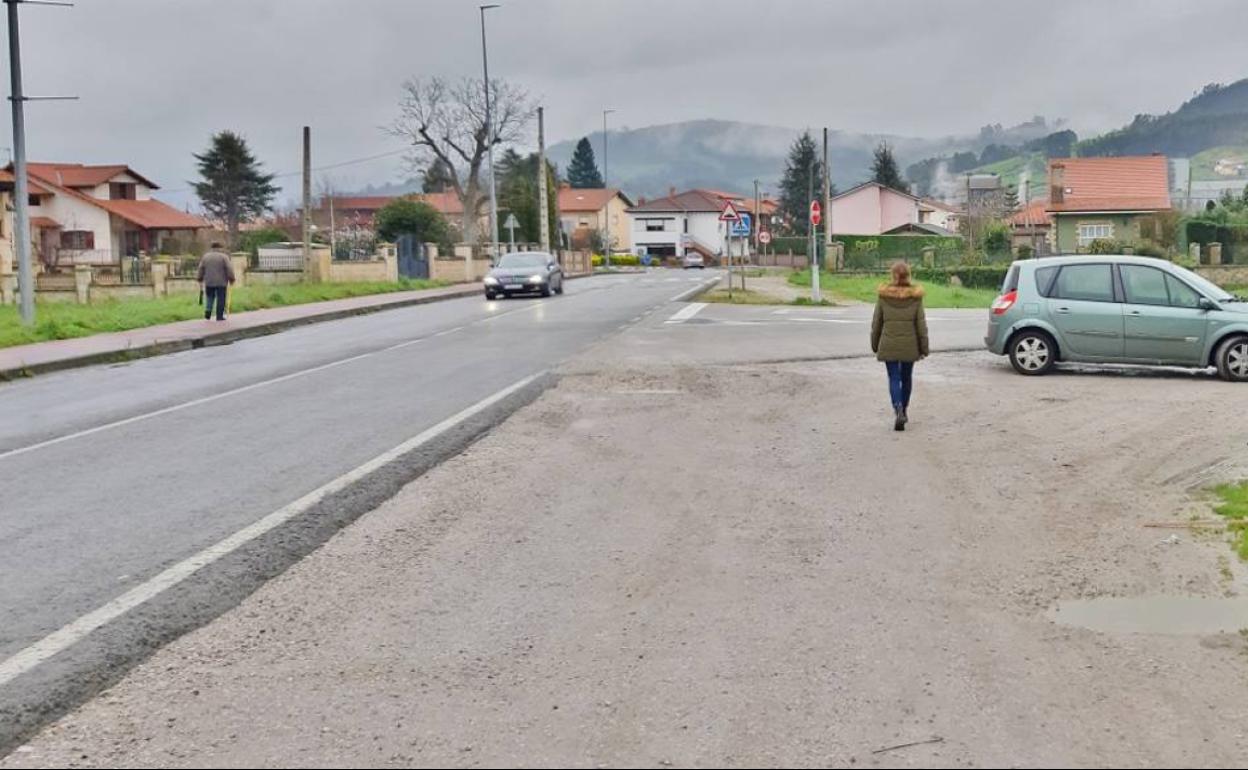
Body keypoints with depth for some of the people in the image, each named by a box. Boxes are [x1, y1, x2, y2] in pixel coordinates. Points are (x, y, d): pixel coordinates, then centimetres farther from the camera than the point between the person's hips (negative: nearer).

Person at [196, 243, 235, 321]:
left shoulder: (205, 257, 6)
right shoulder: (224, 257, -5)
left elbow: (201, 269, 10)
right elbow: (229, 269, -8)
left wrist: (200, 279, 20)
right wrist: (231, 279, 1)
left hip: (209, 282, 3)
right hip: (221, 282, -3)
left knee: (209, 297, 16)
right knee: (220, 299, 2)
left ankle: (208, 311, -6)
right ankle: (219, 316, 1)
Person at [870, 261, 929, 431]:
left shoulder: (883, 295, -5)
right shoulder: (915, 296, -5)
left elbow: (877, 322, 1)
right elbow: (921, 324, -3)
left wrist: (874, 345, 12)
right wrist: (924, 347, 4)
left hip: (889, 345, -1)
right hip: (909, 345, 1)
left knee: (894, 379, 1)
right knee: (906, 378, 17)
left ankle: (898, 411, -21)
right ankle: (903, 412, 30)